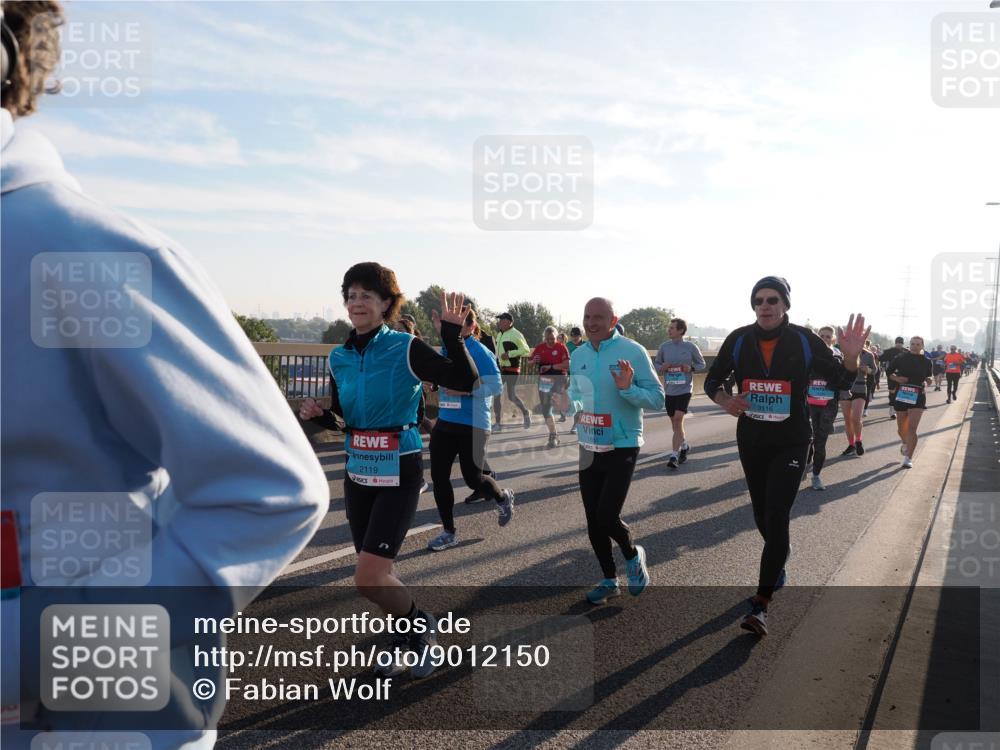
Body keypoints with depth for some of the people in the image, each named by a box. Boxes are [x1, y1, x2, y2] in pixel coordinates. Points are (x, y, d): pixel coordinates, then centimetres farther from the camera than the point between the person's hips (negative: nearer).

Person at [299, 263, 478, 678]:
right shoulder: (339, 358, 4)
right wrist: (317, 414, -7)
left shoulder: (406, 349, -13)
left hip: (398, 475, -6)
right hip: (357, 472, 6)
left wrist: (452, 335, -29)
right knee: (378, 574, 16)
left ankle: (421, 626, 18)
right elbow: (340, 419, 14)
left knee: (368, 578, -12)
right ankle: (407, 637, 42)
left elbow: (465, 381, -19)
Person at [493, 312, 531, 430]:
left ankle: (526, 413, 22)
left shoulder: (515, 334, -12)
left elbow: (526, 351, -14)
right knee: (497, 395, 1)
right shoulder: (499, 335, 13)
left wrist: (509, 354, -21)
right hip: (501, 369, 8)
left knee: (511, 396, -4)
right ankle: (498, 423, 7)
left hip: (512, 370, -8)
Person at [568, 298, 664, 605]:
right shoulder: (577, 355, 5)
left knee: (607, 516, -12)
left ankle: (633, 555, 22)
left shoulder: (633, 352, -12)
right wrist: (572, 404, -5)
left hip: (622, 447, -6)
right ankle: (609, 580, 29)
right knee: (593, 520, 10)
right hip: (589, 448, 6)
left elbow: (657, 398, -12)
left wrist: (628, 389, -29)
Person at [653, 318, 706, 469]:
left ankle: (674, 455, -13)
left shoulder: (690, 347, -3)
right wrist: (661, 367, -10)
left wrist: (691, 368, -13)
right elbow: (656, 363, 12)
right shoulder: (664, 346, 2)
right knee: (675, 422, 13)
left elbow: (702, 364, 7)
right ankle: (684, 446, 38)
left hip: (685, 389, -4)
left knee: (678, 419, -16)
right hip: (669, 390, 4)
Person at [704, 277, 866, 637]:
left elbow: (840, 381, -1)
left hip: (791, 443, -3)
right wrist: (724, 400, -17)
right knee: (762, 514, 16)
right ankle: (778, 557, 48)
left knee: (776, 517, -11)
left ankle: (760, 604, -6)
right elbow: (712, 380, 5)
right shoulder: (738, 340, -5)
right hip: (750, 440, 3)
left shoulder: (804, 341, -9)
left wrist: (851, 357, -23)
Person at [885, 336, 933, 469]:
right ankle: (906, 443, 48)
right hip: (902, 395, 2)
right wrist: (896, 378, -10)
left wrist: (928, 381, -9)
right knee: (901, 428, 13)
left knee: (912, 428, -14)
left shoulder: (926, 362, 4)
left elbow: (930, 378, 14)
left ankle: (908, 459, -11)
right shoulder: (900, 358, 2)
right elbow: (888, 372, 9)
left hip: (918, 397, -2)